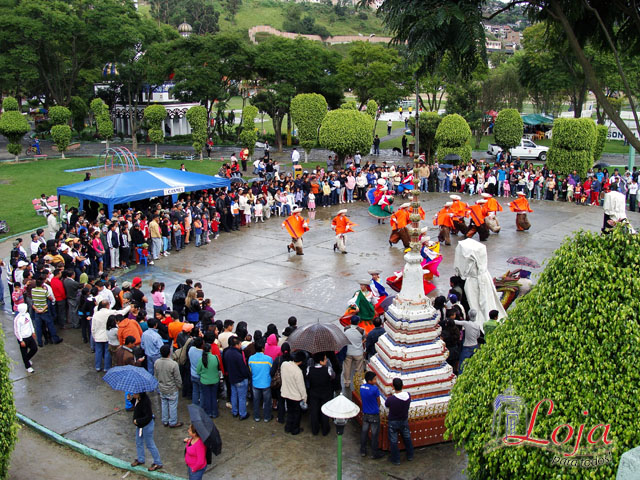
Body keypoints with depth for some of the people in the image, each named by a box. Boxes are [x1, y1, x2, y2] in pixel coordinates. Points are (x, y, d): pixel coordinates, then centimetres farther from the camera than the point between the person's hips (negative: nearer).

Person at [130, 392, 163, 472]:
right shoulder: (137, 398, -7)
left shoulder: (145, 401, -33)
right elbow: (135, 404, 16)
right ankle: (140, 460, 43)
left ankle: (158, 463, 17)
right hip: (139, 424, 9)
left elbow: (148, 417, -31)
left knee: (149, 444, 3)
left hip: (146, 426, -9)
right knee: (138, 442, 23)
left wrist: (137, 421, -23)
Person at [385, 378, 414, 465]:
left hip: (393, 422, -4)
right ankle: (410, 456, 42)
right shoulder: (408, 395, -19)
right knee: (407, 438, 26)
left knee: (393, 441, 15)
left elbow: (386, 405, -10)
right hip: (404, 421, 4)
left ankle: (396, 460, 28)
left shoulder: (390, 399, -32)